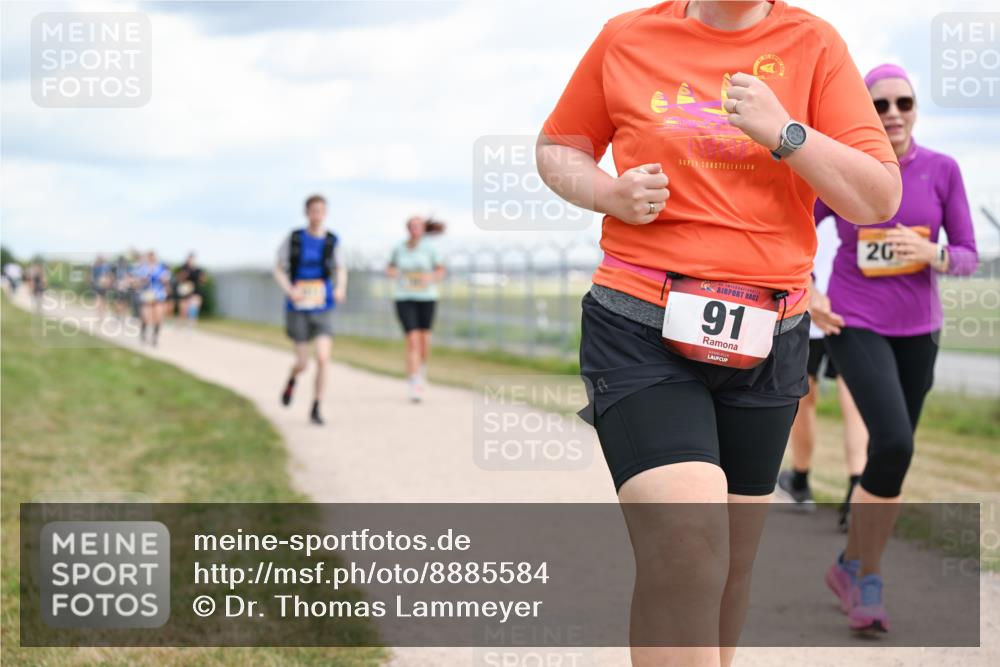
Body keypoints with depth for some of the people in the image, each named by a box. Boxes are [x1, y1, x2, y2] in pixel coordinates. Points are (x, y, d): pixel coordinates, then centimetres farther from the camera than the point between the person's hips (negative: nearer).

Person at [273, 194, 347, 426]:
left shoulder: (332, 241, -3)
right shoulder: (294, 239, -7)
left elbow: (341, 269, 13)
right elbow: (279, 270, 3)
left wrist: (341, 289, -8)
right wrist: (289, 290, -17)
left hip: (322, 309, 1)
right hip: (298, 309, -1)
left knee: (323, 358, -15)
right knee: (303, 363, 3)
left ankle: (316, 409, 0)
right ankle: (292, 380, 42)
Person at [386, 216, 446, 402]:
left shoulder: (430, 248, -4)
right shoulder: (399, 249, 1)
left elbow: (441, 272, 2)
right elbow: (390, 268, 17)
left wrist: (431, 278, -19)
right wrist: (391, 272, -7)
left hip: (426, 297, 0)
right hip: (404, 298, 0)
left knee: (424, 340, 9)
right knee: (412, 340, -12)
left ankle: (421, 368, 43)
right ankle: (414, 386, -13)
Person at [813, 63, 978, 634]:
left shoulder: (943, 171, -2)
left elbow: (968, 256, 2)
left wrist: (932, 253, -19)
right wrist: (809, 298, -9)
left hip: (917, 329, 3)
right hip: (855, 326, -3)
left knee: (894, 454, 8)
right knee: (894, 445, -19)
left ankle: (862, 574, 25)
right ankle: (861, 570, 0)